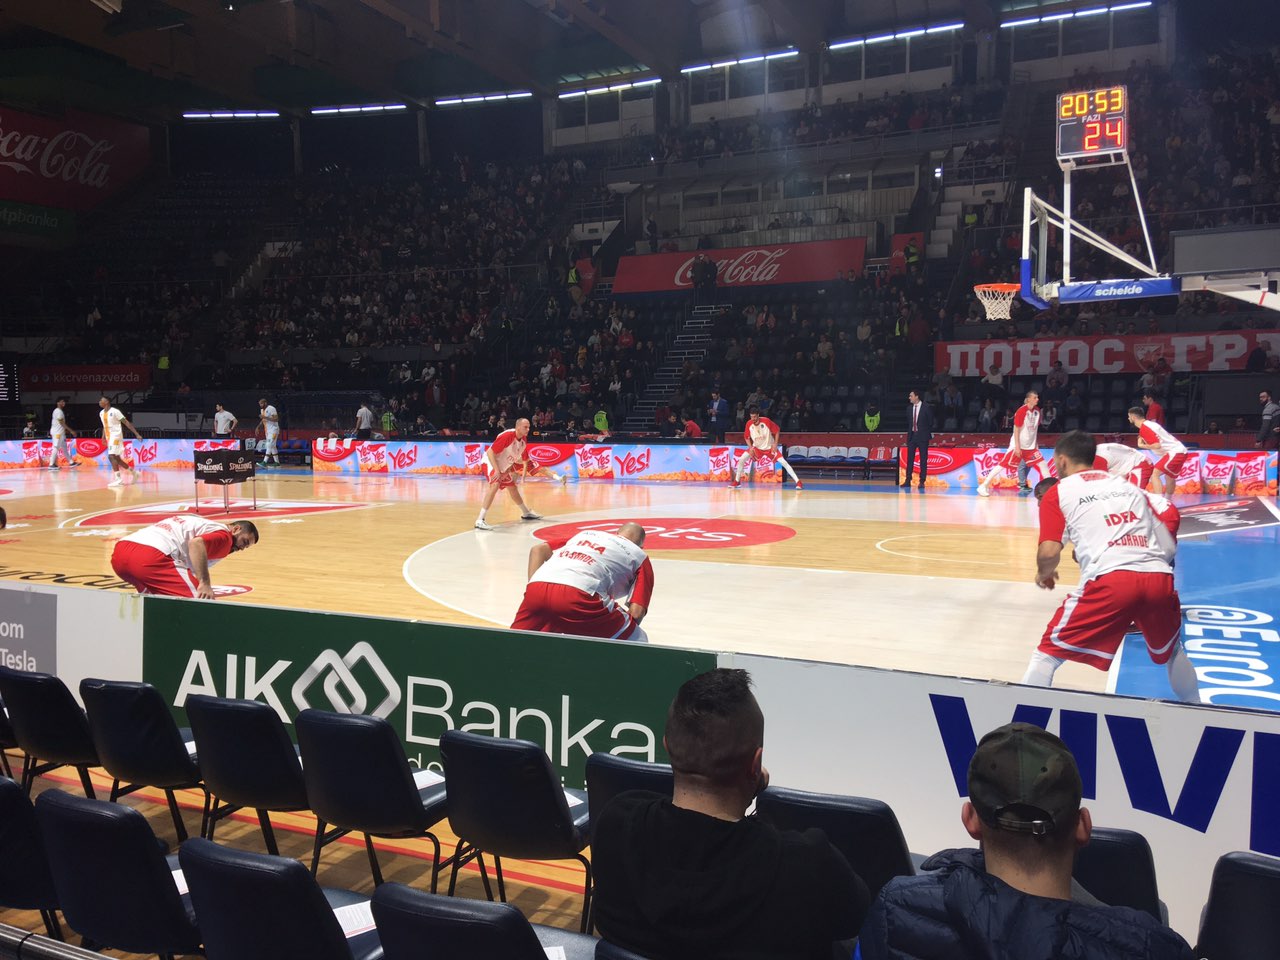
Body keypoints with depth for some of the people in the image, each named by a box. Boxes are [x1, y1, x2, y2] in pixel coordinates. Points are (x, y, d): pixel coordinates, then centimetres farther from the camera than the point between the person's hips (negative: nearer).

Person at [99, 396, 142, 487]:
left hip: (116, 436, -9)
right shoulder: (101, 413, 10)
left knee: (111, 456, -19)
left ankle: (118, 479, -20)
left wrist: (137, 434, -16)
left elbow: (127, 423, -13)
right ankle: (133, 472, 25)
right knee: (117, 458, 11)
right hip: (109, 437, 9)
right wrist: (103, 437, 18)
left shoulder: (115, 411, -14)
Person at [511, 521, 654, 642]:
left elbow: (538, 549, 26)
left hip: (535, 589, 5)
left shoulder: (586, 533, 38)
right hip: (579, 595, -5)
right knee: (637, 646, 12)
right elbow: (636, 612, 11)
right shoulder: (639, 556, 25)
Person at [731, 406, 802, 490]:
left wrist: (775, 444, -16)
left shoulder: (766, 421, -23)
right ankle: (737, 481, 5)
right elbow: (746, 437, 1)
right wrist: (750, 447, -13)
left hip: (769, 447, -3)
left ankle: (798, 482, -12)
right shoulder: (749, 424, -15)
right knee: (741, 460, -11)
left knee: (784, 462, -16)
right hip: (756, 447, 3)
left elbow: (777, 430, -10)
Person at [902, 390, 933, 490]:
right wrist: (909, 434, 10)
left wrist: (929, 434, -2)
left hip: (922, 436, -5)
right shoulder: (909, 409, 10)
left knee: (923, 460, -1)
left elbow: (931, 422, -1)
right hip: (912, 435, 5)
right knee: (910, 459, 2)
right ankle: (908, 481, 5)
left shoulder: (926, 407, -5)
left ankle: (922, 481, 1)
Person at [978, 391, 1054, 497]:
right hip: (1018, 444, -7)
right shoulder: (1022, 411, -14)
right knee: (1003, 464, -9)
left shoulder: (1037, 411, 6)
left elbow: (1035, 428, 16)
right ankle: (983, 486, -6)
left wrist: (1036, 443, 16)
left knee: (1042, 463, 0)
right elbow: (1016, 429, -15)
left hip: (1030, 445, 7)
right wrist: (1017, 446, -19)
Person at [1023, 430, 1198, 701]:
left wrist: (1044, 574, 21)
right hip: (1159, 578, 5)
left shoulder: (1058, 492, 13)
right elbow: (1168, 548, 23)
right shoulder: (1129, 487, 27)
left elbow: (1049, 553, 0)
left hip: (1109, 581, -5)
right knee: (1172, 651, 34)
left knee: (1047, 654, 10)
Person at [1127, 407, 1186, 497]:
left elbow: (1157, 445, -24)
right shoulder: (1148, 424, 15)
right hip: (1179, 451, 10)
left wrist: (1142, 445, -11)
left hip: (1175, 452, -10)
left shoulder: (1144, 427, -16)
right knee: (1169, 478, 24)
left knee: (1155, 473, -15)